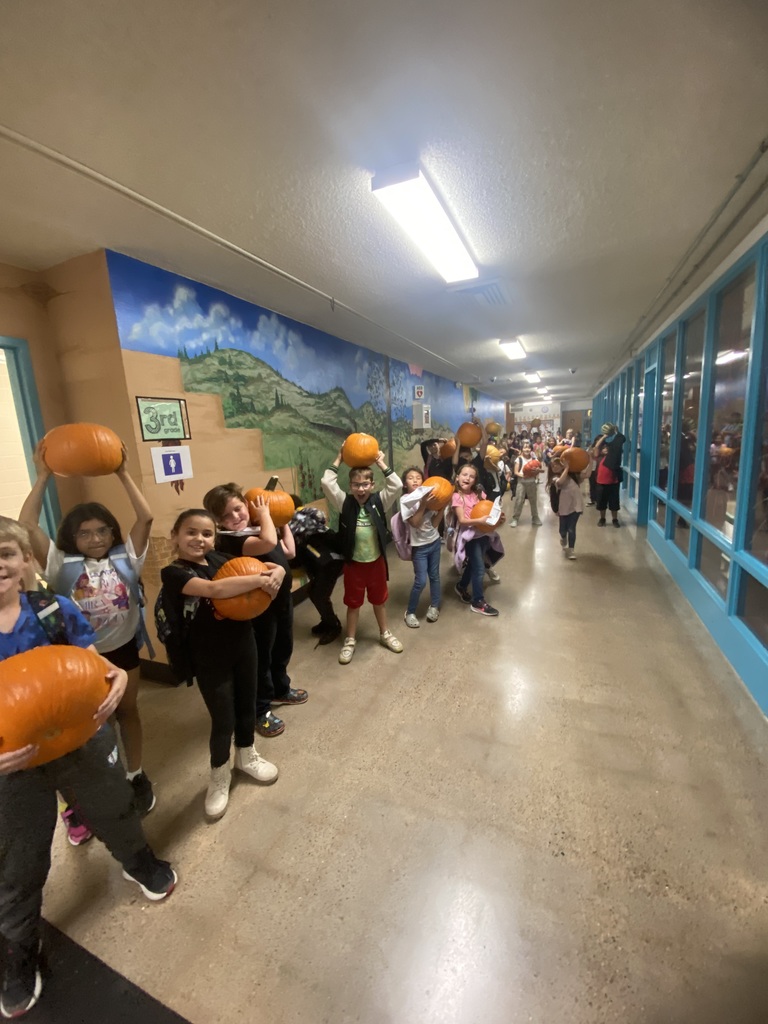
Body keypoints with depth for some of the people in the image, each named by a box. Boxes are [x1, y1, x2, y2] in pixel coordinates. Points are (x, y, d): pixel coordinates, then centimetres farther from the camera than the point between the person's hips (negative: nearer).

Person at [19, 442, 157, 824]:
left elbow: (146, 518, -14)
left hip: (123, 649, 1)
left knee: (127, 710, 17)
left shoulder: (124, 557, -4)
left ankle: (137, 776, 36)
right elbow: (26, 526, -18)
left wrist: (123, 474, -14)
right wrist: (43, 477, -19)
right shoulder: (62, 563, -7)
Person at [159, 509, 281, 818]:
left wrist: (276, 574, -22)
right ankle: (219, 777, 36)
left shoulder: (220, 559, -2)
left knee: (247, 705, 20)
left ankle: (246, 756, 48)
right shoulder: (173, 572, -16)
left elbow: (276, 566, 0)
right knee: (223, 719, 7)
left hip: (243, 642, 5)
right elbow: (213, 589, -35)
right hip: (209, 656, -4)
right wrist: (261, 580, -33)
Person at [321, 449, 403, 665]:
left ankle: (385, 634, 41)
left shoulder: (379, 501, -6)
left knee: (379, 599, 20)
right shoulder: (345, 503, -9)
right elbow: (326, 482, -20)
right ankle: (350, 640, 32)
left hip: (376, 561, 1)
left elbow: (397, 485, -19)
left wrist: (381, 463, -14)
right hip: (353, 563, -1)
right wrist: (339, 459, -13)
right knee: (353, 602, 14)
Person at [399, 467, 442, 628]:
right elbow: (415, 523, -22)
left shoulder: (427, 495, -2)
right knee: (421, 581, -4)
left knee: (434, 575, 15)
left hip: (434, 541, 4)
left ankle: (434, 606, 36)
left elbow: (434, 522, -2)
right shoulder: (405, 500, -13)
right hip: (419, 546, -4)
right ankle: (410, 612, 16)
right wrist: (423, 504, -27)